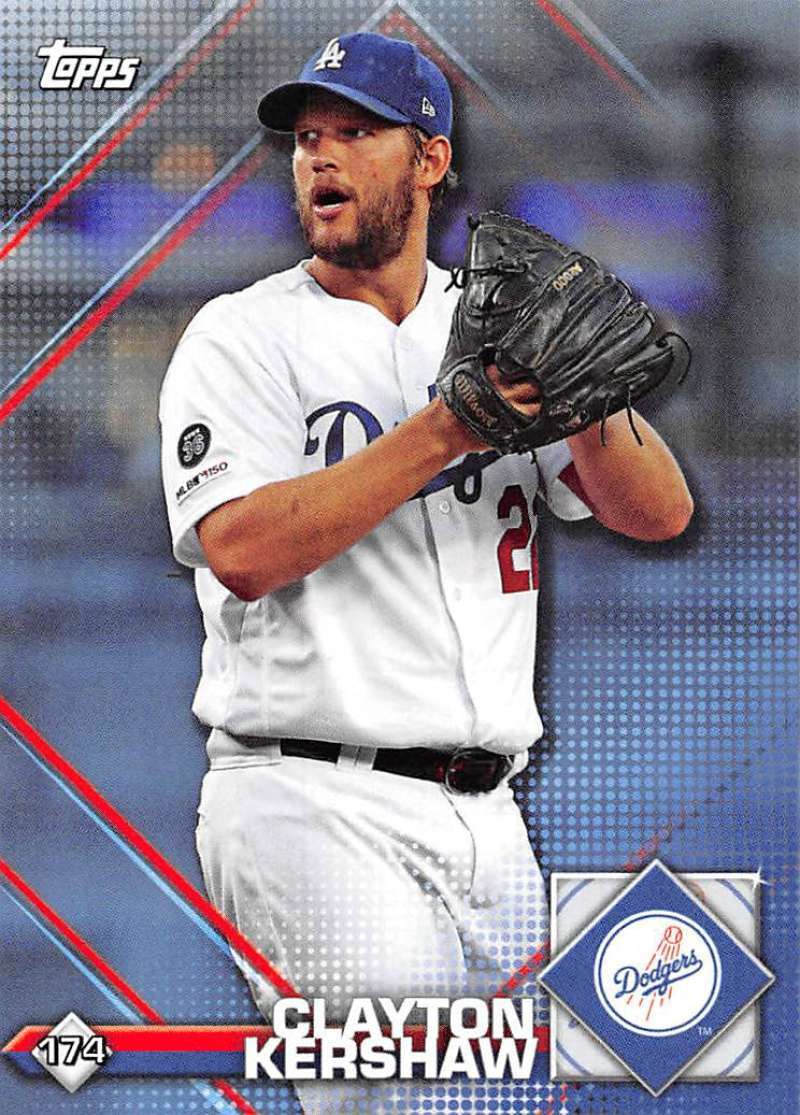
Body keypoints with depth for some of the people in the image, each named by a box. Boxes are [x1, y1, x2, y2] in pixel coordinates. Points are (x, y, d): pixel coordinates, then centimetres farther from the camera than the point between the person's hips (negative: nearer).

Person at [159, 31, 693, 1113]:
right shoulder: (243, 337, 2)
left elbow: (659, 511, 4)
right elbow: (241, 549, -15)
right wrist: (443, 434, -20)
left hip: (487, 814, 5)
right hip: (311, 802, -5)